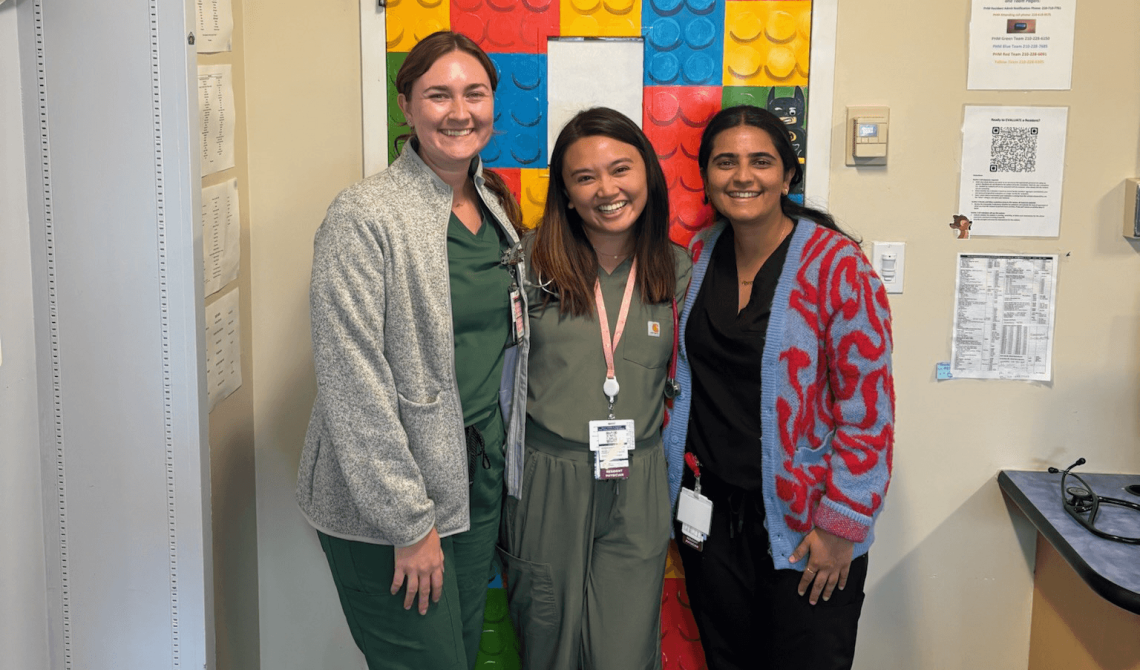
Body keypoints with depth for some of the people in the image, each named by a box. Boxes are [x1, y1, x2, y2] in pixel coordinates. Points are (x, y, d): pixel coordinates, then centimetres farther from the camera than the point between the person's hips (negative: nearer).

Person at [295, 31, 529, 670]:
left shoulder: (497, 207, 7)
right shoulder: (365, 216, -16)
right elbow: (354, 386, -19)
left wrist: (502, 465, 11)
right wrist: (409, 524, -18)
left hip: (481, 482, 7)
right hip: (385, 502, -7)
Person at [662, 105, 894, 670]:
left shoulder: (838, 268, -12)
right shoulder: (695, 260, 4)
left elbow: (867, 409, -13)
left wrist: (841, 526, -14)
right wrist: (678, 481, 7)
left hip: (801, 520, -4)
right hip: (710, 512, 5)